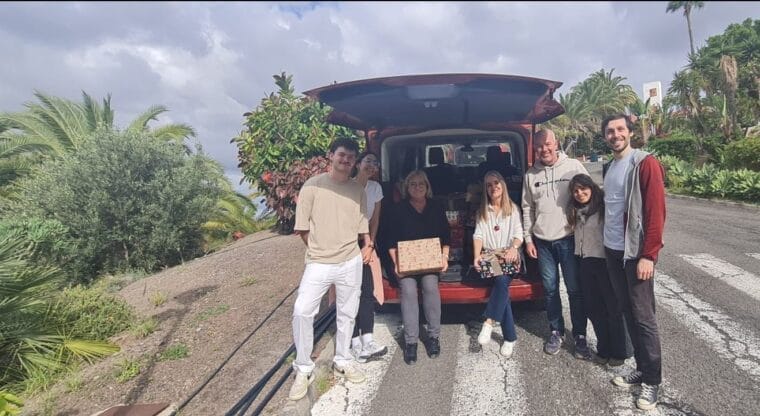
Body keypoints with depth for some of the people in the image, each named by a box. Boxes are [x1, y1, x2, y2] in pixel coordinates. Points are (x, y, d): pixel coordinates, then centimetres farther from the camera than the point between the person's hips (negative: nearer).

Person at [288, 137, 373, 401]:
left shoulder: (358, 190, 4)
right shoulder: (313, 185, -6)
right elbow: (302, 227, -2)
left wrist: (367, 245, 6)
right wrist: (319, 250, 3)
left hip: (351, 263, 3)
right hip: (318, 263, -3)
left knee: (346, 314, 12)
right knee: (302, 312, -8)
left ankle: (342, 363, 31)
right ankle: (303, 370, 10)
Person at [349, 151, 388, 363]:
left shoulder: (376, 188, 2)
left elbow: (375, 220, 8)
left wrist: (370, 244, 2)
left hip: (364, 243, 5)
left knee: (368, 290, -1)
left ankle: (367, 341, 3)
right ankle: (356, 343, 0)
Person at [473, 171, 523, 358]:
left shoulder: (512, 208, 12)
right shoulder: (483, 210, 16)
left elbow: (518, 234, 1)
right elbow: (478, 234, 4)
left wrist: (513, 248, -22)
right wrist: (477, 256, -14)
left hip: (508, 257, 0)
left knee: (502, 280, -34)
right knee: (501, 282, -27)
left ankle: (489, 322, -30)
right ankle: (510, 337, -21)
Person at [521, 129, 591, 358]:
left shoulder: (573, 166, -4)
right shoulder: (531, 175, 6)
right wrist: (528, 239, 7)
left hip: (568, 238, -3)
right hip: (542, 241, 3)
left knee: (575, 289, 3)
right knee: (550, 289, 11)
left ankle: (580, 336, 18)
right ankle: (556, 331, 27)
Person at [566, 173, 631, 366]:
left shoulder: (604, 206, -12)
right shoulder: (576, 211, 12)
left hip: (605, 261, -7)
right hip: (587, 263, 7)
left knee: (614, 308, 5)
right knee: (593, 309, 13)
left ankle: (620, 351, 20)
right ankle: (604, 349, 27)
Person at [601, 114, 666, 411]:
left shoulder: (645, 163, -10)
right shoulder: (608, 168, 12)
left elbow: (656, 211, -15)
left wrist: (648, 255, -19)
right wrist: (607, 245, 13)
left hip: (636, 253, -7)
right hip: (611, 251, 7)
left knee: (643, 317, 0)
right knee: (628, 313, 13)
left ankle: (652, 380, 13)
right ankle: (641, 369, 26)